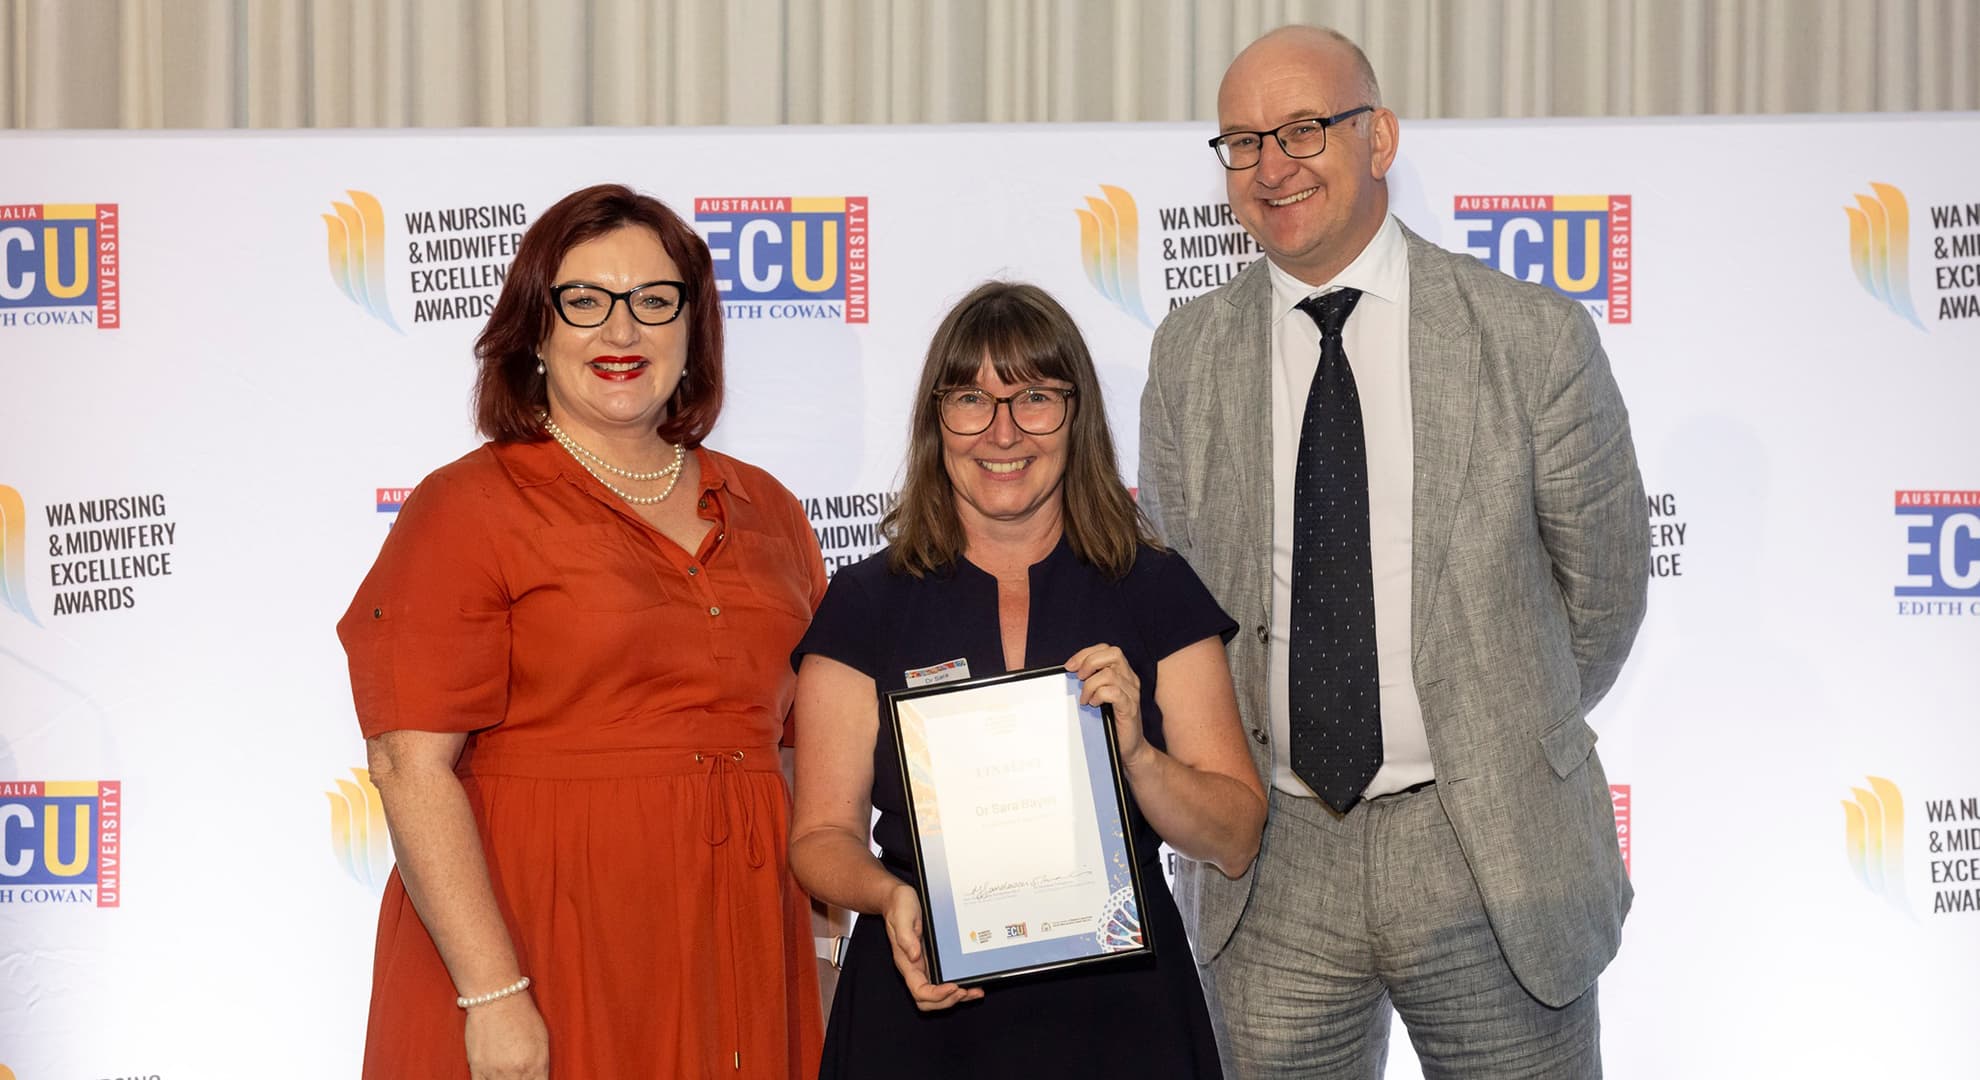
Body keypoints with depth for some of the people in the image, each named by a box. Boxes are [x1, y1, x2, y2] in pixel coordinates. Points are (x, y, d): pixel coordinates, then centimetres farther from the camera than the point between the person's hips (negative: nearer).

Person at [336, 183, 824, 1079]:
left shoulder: (765, 511, 12)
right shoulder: (467, 509, -4)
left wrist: (827, 928, 7)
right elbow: (411, 764, -12)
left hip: (735, 959, 5)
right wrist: (492, 995, -19)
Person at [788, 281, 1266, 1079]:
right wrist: (889, 896, -19)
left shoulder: (1157, 593, 2)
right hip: (920, 1015, 0)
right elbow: (823, 834, 1)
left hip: (1120, 1012, 1)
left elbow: (1236, 841, -1)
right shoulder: (867, 607, 1)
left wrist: (1136, 757, -18)